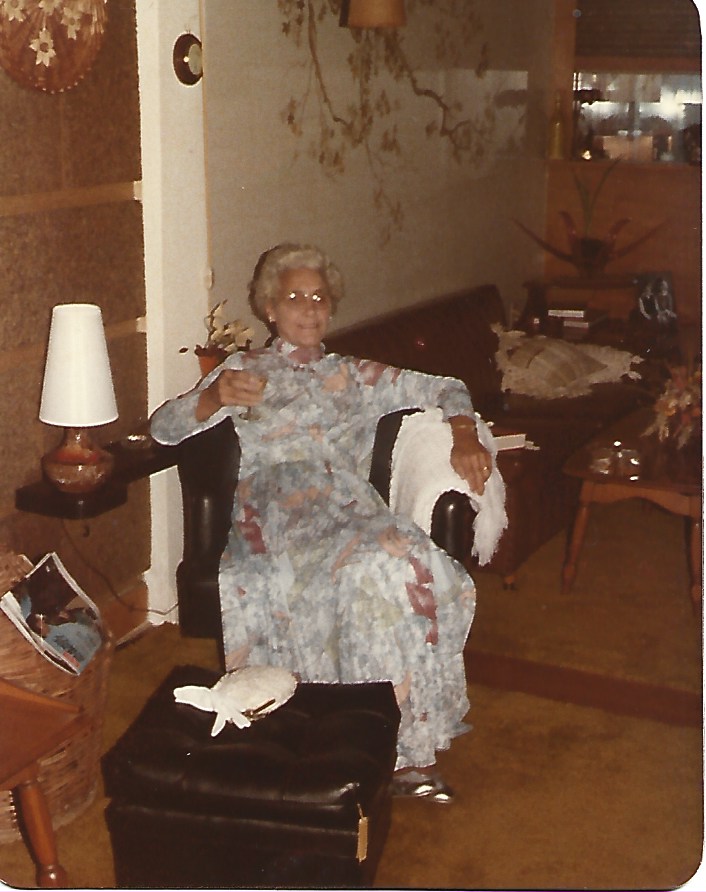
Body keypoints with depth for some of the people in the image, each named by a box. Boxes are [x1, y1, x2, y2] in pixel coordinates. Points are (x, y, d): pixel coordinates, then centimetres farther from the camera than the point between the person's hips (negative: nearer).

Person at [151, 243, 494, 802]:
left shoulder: (356, 377, 33)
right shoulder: (244, 370, 26)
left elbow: (445, 390, 30)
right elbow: (164, 427, 14)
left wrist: (464, 439, 8)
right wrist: (214, 398, -7)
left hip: (346, 500, 3)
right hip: (273, 498, -3)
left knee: (395, 564, -35)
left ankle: (412, 745, -27)